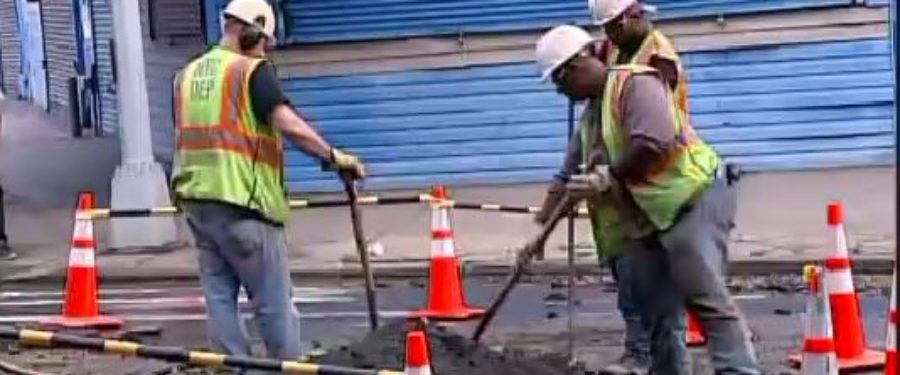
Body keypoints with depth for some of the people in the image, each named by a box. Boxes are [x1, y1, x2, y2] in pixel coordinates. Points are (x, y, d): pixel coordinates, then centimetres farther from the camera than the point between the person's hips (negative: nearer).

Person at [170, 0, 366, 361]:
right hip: (240, 200, -7)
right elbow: (288, 124, -20)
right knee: (274, 302, 1)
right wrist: (334, 156, -14)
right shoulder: (253, 70, -6)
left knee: (220, 296, 10)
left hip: (197, 198, 7)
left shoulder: (186, 75, 16)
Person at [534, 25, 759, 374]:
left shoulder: (636, 82, -9)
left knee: (705, 296, -20)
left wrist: (609, 177, -12)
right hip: (644, 218, 9)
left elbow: (654, 142, -24)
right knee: (658, 314, 7)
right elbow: (571, 178, 24)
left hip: (695, 194, -9)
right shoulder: (590, 114, 20)